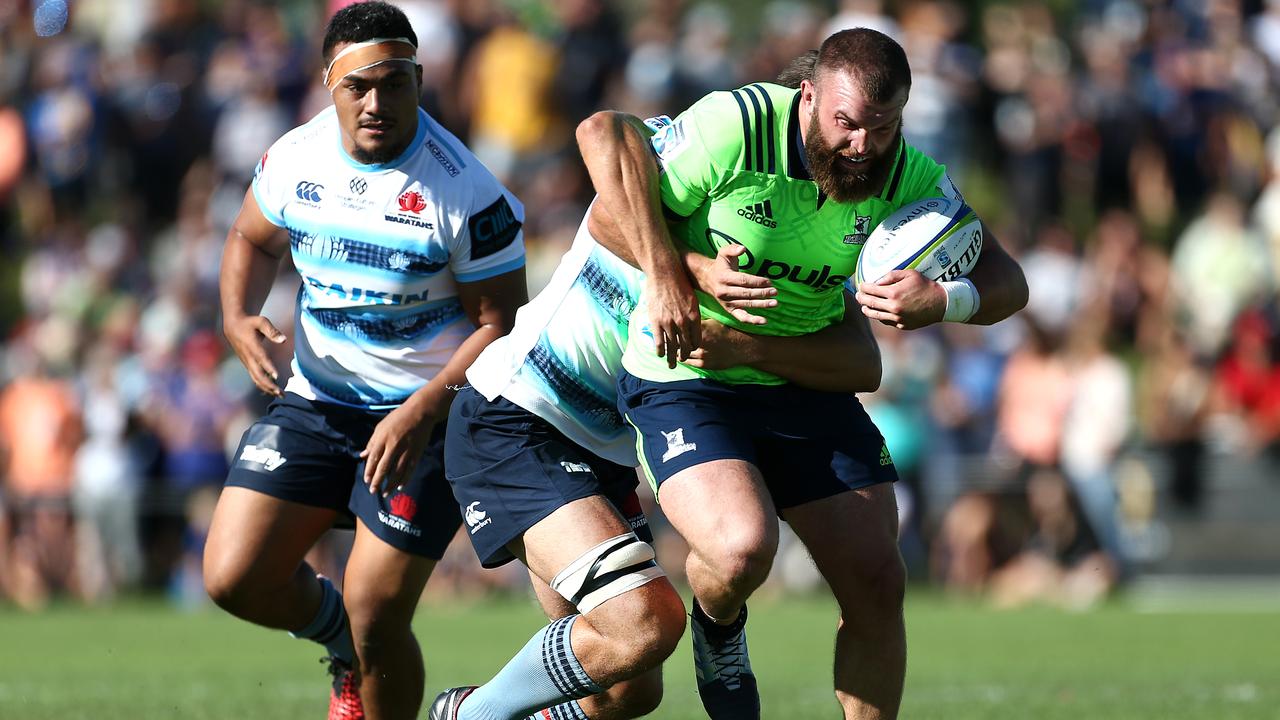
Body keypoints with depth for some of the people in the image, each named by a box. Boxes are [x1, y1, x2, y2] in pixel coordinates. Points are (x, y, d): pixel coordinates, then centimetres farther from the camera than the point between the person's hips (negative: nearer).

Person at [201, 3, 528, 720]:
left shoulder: (467, 194, -19)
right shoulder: (294, 158, -4)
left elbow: (501, 323, -14)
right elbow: (253, 240, 16)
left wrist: (421, 412, -26)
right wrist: (239, 318, -5)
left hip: (427, 415, -5)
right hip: (317, 398, 5)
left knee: (375, 617, -12)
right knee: (234, 577, -7)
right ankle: (339, 637, 25)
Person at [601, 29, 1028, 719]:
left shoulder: (908, 177, -10)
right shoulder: (734, 127, -22)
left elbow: (1006, 283, -7)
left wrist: (941, 302, -27)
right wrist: (667, 280, -25)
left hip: (806, 387, 5)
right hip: (683, 379, -5)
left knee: (877, 584, -2)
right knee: (741, 548, -29)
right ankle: (718, 630, 9)